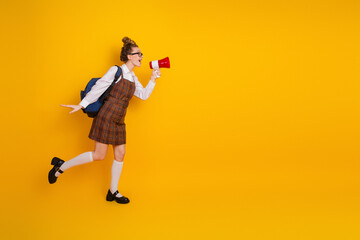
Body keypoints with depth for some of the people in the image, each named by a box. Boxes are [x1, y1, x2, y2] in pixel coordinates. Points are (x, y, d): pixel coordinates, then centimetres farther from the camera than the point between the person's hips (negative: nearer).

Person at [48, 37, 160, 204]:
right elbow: (98, 88, -9)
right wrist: (81, 105, -11)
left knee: (120, 154, 5)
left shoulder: (133, 78, 15)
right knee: (99, 155, -8)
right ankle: (61, 166, 7)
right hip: (107, 117, -8)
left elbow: (143, 95, 11)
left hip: (119, 121, 8)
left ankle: (113, 192, 17)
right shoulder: (116, 71, -7)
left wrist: (153, 79, 2)